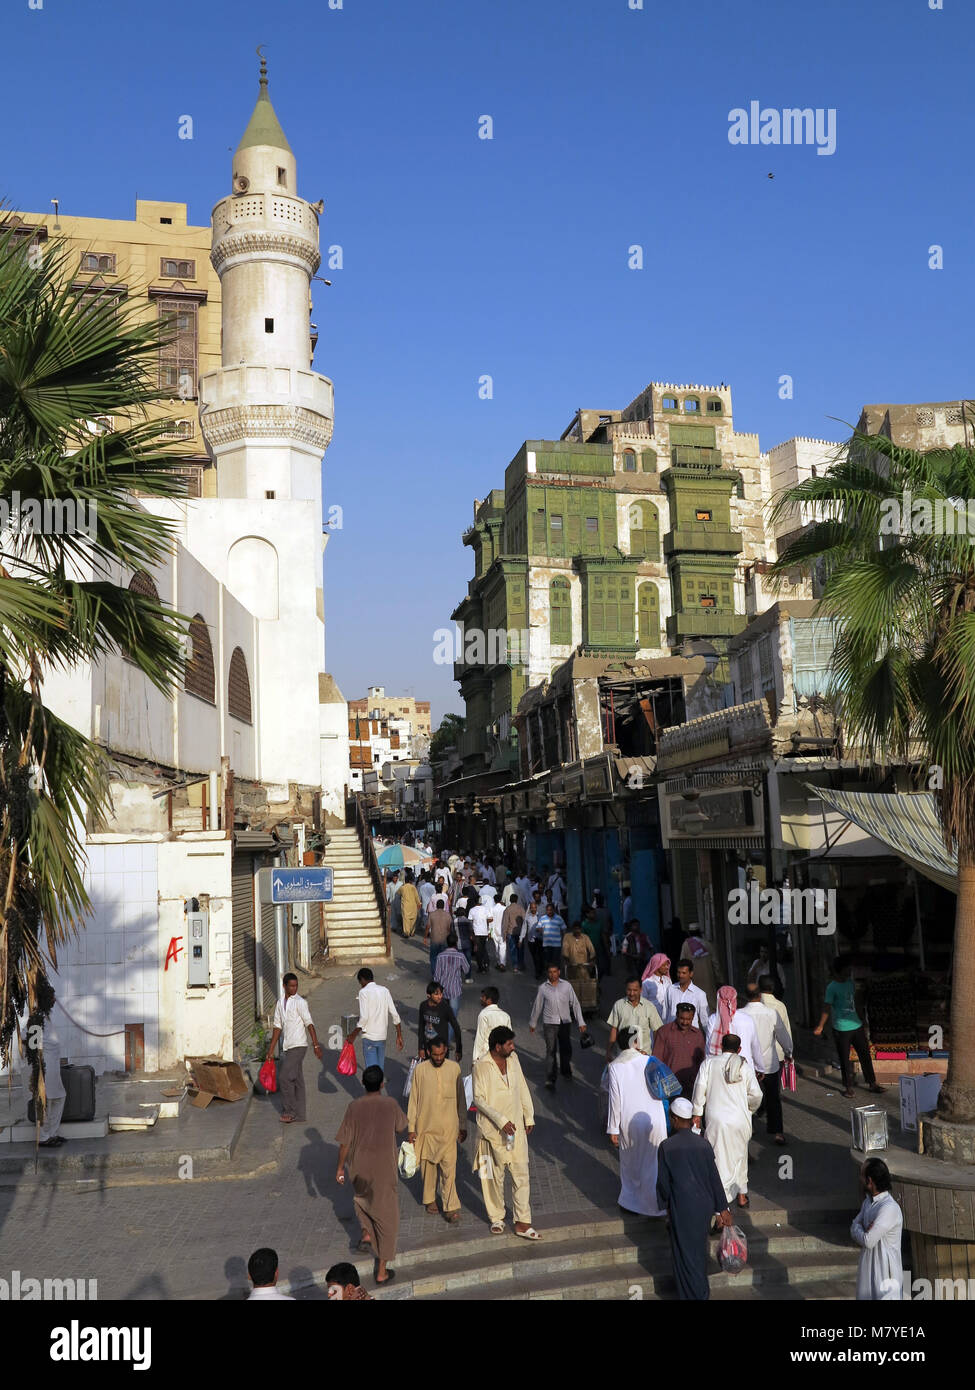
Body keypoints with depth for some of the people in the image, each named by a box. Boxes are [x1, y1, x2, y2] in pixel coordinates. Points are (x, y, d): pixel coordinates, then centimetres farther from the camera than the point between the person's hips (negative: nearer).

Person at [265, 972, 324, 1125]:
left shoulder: (300, 1002, -9)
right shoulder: (280, 1003, 12)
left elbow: (309, 1024, -13)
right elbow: (277, 1027, 15)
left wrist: (316, 1045, -18)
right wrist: (271, 1050, 13)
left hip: (298, 1045, -7)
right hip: (287, 1047, 7)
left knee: (284, 1077, -10)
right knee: (297, 1080, 9)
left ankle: (290, 1111, 1)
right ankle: (299, 1115, 13)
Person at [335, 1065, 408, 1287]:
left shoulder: (355, 1107, -11)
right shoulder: (391, 1104, -12)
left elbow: (344, 1142, -7)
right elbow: (400, 1127, 7)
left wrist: (340, 1167, 6)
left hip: (359, 1167, 2)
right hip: (384, 1168, -2)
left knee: (362, 1196, 36)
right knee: (386, 1217, 7)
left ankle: (367, 1235, 28)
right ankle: (382, 1272, 10)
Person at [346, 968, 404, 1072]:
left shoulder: (364, 992, -8)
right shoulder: (384, 990, 8)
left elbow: (364, 1017, -17)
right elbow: (395, 1015, 5)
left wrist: (353, 1035, -8)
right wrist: (399, 1036, 10)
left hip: (369, 1037, -6)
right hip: (382, 1036, 6)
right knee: (380, 1069, 16)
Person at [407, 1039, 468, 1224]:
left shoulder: (454, 1068, -2)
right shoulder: (421, 1070, -4)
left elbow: (461, 1099, 6)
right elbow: (414, 1100, 2)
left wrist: (463, 1126, 7)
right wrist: (411, 1128, 1)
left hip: (448, 1127, -1)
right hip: (426, 1126, 1)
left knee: (449, 1167, -7)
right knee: (428, 1164, 11)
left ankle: (451, 1207, -5)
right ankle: (430, 1199, 31)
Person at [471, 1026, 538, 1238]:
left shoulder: (513, 1060, 3)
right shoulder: (482, 1067, -15)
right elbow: (479, 1099, -16)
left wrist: (529, 1116, 12)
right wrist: (501, 1121, -21)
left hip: (516, 1127, 4)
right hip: (493, 1130, -4)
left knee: (521, 1174, 1)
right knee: (495, 1175, 9)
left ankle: (522, 1222, 7)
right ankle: (496, 1218, 25)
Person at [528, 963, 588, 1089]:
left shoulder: (566, 985, -1)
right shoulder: (543, 987, -2)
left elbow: (575, 1004, 1)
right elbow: (537, 1006, 9)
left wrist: (581, 1022, -5)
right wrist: (532, 1023, 17)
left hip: (565, 1022, 2)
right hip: (550, 1023, -2)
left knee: (565, 1049, 14)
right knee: (550, 1050, -8)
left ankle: (565, 1070, 39)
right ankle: (550, 1079, -7)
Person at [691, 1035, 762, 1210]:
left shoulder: (708, 1063, -2)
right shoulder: (744, 1065, 0)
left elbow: (700, 1088, -6)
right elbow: (756, 1094, -3)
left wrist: (697, 1113, 3)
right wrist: (750, 1109, 16)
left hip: (716, 1118, -1)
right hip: (740, 1119, 2)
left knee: (719, 1158, 5)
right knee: (739, 1156, 20)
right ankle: (742, 1195, 32)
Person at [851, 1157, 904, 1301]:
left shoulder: (889, 1208, -24)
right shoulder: (868, 1202, 6)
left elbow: (868, 1241, -25)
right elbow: (854, 1228, 8)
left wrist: (858, 1230, -5)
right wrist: (864, 1231, -13)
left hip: (885, 1274, -8)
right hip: (868, 1268, 8)